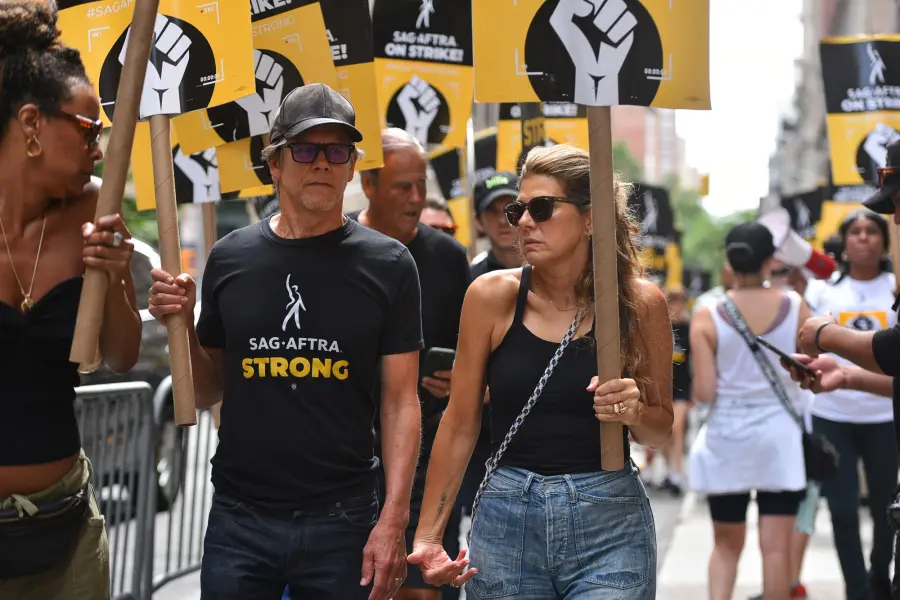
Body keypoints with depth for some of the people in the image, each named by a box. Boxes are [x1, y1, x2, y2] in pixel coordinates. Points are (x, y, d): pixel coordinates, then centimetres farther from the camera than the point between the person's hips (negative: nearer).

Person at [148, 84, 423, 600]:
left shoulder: (387, 264, -1)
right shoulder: (230, 258, 5)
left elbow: (401, 403, -2)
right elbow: (208, 394, 12)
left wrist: (393, 521, -11)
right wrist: (182, 327, -6)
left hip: (341, 520, -1)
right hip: (239, 521, 2)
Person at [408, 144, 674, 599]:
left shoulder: (640, 302, -1)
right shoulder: (492, 296, -2)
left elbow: (661, 429, 10)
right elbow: (460, 423, 3)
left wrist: (635, 413, -13)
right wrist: (427, 537, 1)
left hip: (609, 526, -1)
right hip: (506, 522, 1)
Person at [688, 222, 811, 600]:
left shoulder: (707, 318, -9)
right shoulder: (795, 307, -5)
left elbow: (704, 393, -11)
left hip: (726, 440, 0)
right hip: (779, 437, 0)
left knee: (727, 543, 14)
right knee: (776, 547, 5)